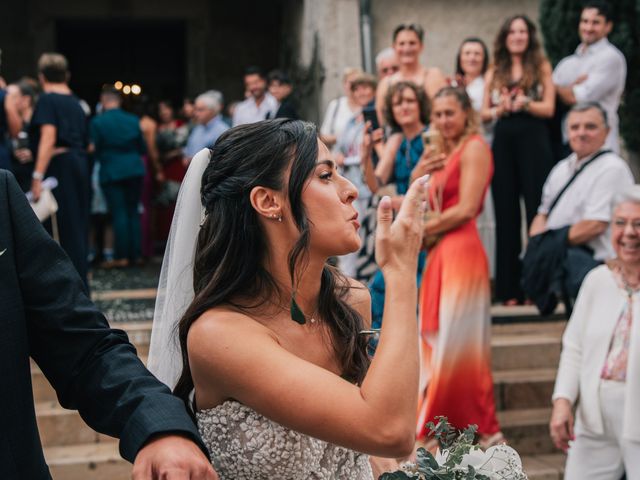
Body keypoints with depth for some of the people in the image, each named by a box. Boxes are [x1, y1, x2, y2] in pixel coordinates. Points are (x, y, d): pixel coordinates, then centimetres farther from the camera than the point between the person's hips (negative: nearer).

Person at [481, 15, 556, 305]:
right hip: (503, 144, 3)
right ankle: (510, 289, 8)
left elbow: (549, 108, -1)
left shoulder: (541, 66, 6)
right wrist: (500, 109, -9)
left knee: (537, 212, -3)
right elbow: (483, 113, 11)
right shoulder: (494, 72, 14)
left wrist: (523, 103, -17)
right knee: (506, 215, 3)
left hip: (534, 143, -3)